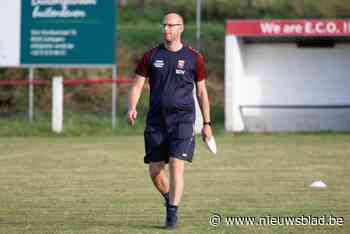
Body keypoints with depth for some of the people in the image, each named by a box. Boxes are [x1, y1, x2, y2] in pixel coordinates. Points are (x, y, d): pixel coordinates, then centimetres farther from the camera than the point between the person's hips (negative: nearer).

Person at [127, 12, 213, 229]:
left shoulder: (193, 58, 3)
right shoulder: (151, 56, 6)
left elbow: (201, 92, 9)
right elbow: (137, 85, 6)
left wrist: (207, 124, 9)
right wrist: (132, 108, -13)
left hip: (183, 119, -2)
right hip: (156, 120, 2)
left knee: (177, 165, -15)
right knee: (155, 171, 2)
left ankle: (173, 213, -11)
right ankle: (169, 198, 30)